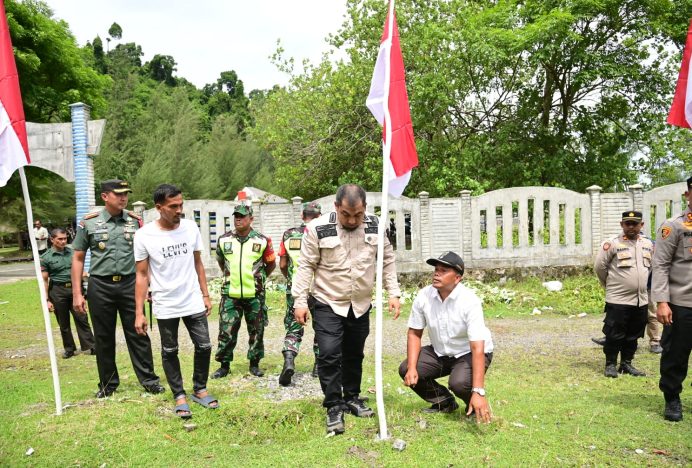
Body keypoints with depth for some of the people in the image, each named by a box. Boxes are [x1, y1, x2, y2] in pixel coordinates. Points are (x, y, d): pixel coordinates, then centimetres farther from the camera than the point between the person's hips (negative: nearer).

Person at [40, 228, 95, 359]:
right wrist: (47, 300, -6)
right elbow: (44, 280, -3)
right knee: (63, 323, 9)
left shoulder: (72, 252, 5)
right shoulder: (46, 257, -4)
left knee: (81, 319, 1)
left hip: (74, 288, 2)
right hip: (58, 290, -2)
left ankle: (89, 347, 6)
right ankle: (69, 349, 22)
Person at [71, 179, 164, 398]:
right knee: (104, 338, 10)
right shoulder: (89, 223, 0)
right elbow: (78, 259, 4)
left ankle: (149, 380, 13)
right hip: (100, 286, 0)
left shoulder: (135, 221, 3)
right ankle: (107, 384, 24)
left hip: (130, 283, 0)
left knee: (138, 334, 3)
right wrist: (77, 293, -1)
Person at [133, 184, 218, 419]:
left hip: (194, 303, 3)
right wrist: (139, 313, -9)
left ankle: (200, 390, 27)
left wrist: (205, 295, 7)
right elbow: (142, 275, -7)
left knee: (204, 346, 7)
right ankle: (180, 396, 25)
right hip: (165, 307, -2)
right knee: (169, 352, 10)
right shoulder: (144, 235, -12)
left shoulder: (191, 228, -4)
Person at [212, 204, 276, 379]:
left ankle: (254, 364, 23)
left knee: (256, 331, 9)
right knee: (226, 331, 2)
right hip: (230, 295, 1)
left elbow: (271, 264, 8)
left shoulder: (262, 241, -5)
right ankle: (224, 365, 17)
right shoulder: (224, 240, 1)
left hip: (254, 295, -1)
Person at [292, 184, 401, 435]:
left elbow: (387, 260, 6)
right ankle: (334, 407, 7)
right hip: (328, 305, -3)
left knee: (354, 355, 16)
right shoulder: (318, 228, -16)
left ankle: (352, 398, 35)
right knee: (329, 355, -10)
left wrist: (394, 293, 1)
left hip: (361, 305, 4)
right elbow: (306, 266, -8)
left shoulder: (375, 225, -5)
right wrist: (300, 301, -11)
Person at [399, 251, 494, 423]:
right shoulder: (424, 296, -15)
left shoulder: (470, 301, -30)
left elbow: (477, 348, -35)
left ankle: (477, 405, 6)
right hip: (439, 352, 5)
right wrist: (412, 368, -17)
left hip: (469, 354, -5)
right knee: (406, 370, -13)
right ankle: (444, 402, 13)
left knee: (459, 382, -33)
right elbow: (414, 333, -4)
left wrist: (478, 392, -42)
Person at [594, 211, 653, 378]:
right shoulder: (612, 243, -8)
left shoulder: (648, 244, 9)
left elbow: (651, 266, 22)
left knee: (633, 335, 12)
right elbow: (599, 266, -5)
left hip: (641, 300, 5)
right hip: (617, 300, -5)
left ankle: (626, 363, 24)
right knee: (614, 335, -1)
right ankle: (610, 364, 11)